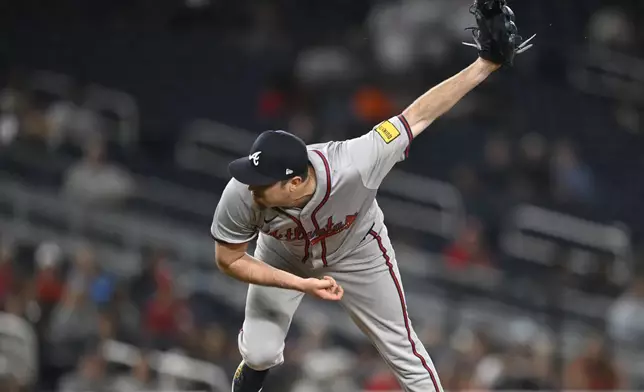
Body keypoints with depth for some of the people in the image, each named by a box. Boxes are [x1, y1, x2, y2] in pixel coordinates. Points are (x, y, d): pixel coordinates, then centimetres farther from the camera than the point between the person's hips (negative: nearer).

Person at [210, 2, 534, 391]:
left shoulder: (351, 165, -46)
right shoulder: (240, 196, -39)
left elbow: (419, 115, -38)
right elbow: (229, 258, -22)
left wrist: (486, 64, -40)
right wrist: (302, 284, -31)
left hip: (357, 252, -1)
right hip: (285, 259, 1)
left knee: (402, 348, 8)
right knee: (260, 353, -4)